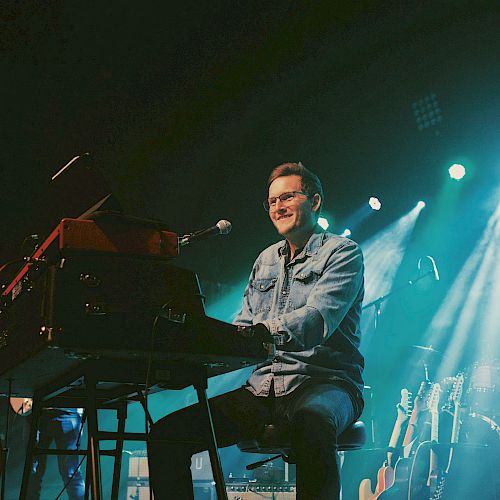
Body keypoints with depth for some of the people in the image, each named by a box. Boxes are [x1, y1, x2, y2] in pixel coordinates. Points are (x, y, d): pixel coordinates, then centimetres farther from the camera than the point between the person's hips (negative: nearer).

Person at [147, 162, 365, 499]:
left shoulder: (342, 252, 0)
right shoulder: (266, 261, 21)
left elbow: (318, 319, -19)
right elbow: (244, 327, 17)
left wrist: (265, 330, -36)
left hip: (325, 384, -6)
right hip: (264, 388, 6)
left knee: (311, 420, -44)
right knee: (166, 433, -12)